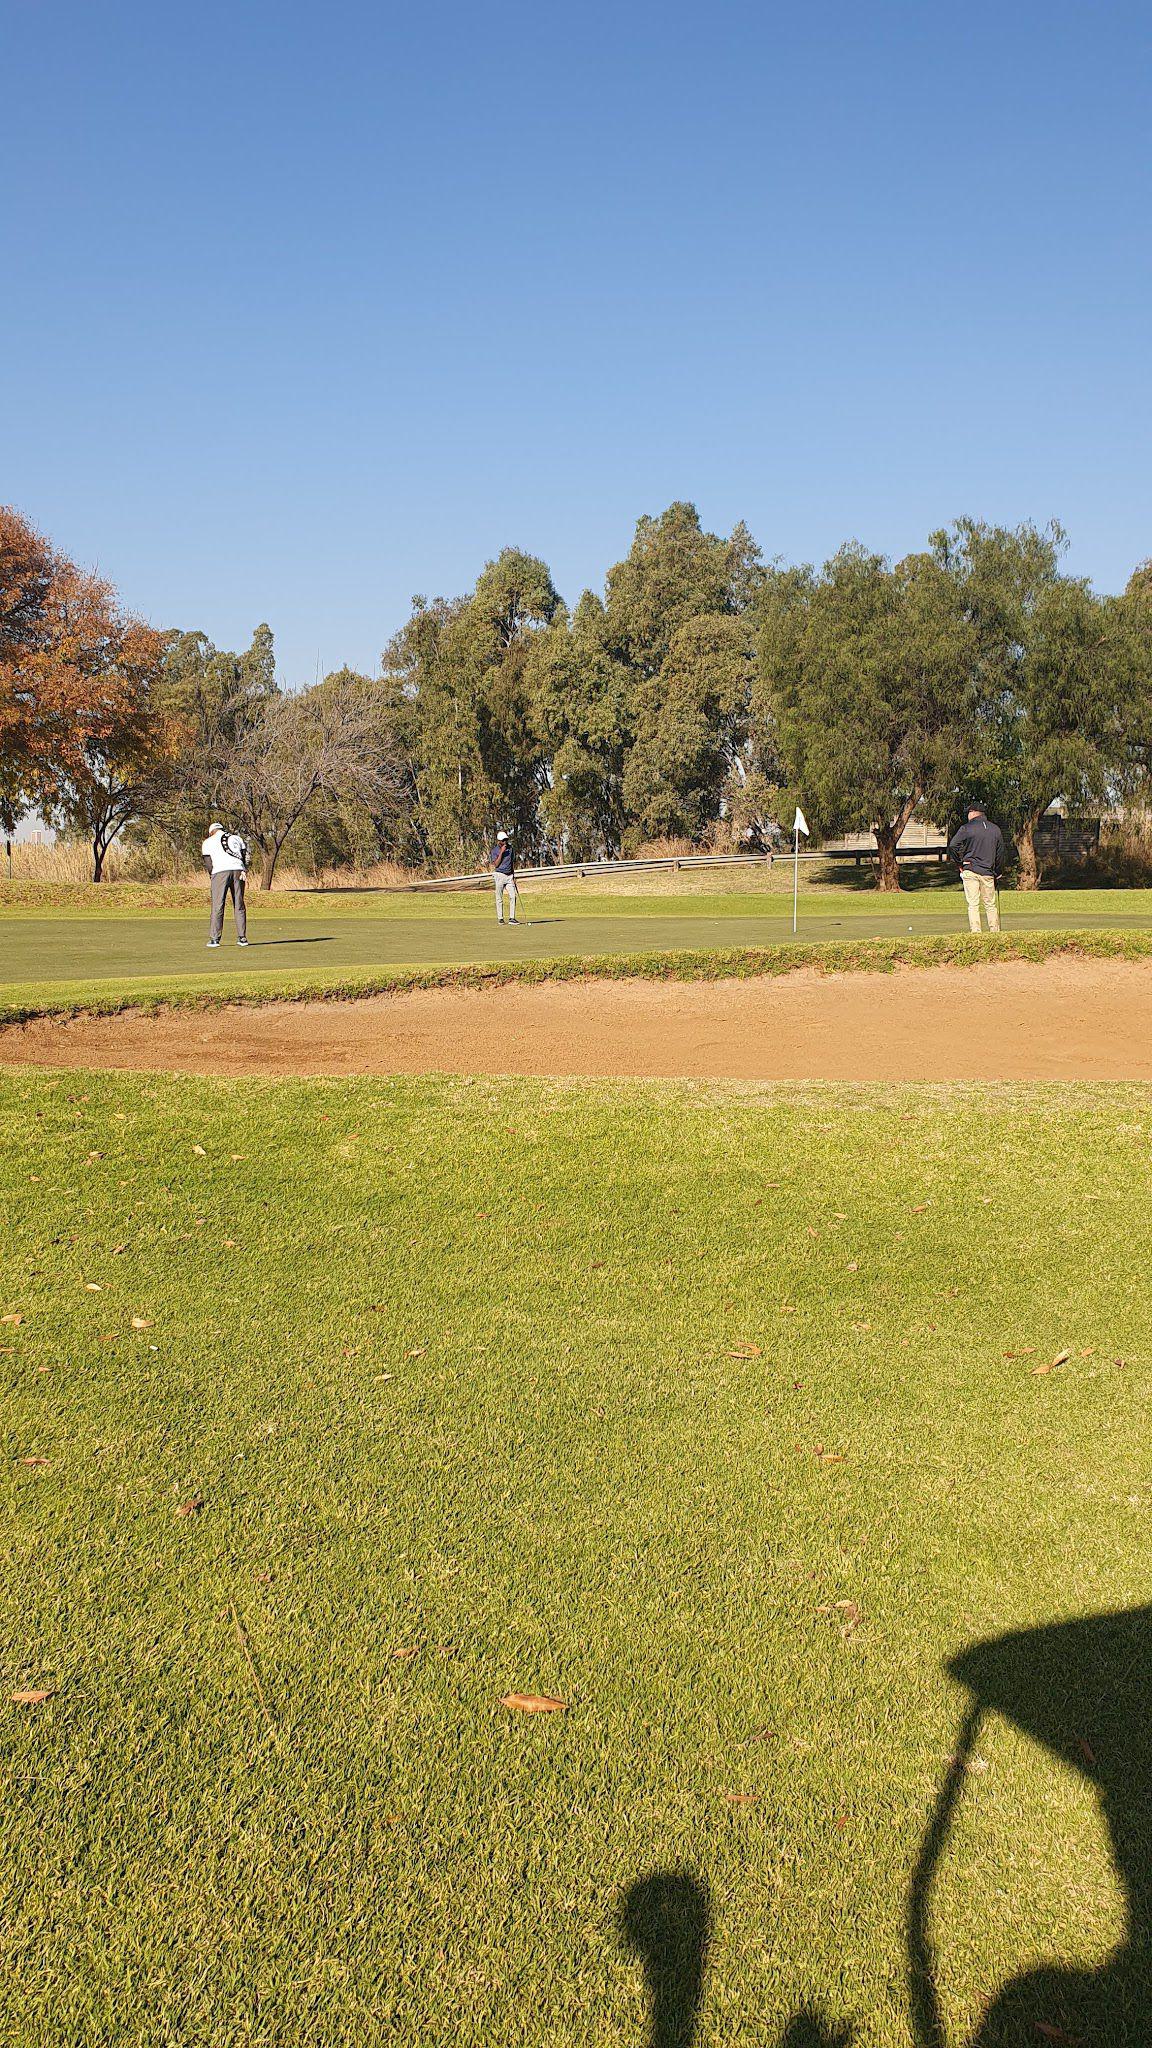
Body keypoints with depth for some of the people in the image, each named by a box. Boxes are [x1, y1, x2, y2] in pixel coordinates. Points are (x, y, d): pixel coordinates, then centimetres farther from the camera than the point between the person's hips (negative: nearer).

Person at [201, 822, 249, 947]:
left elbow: (208, 863, 8)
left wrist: (213, 875, 15)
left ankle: (214, 938, -5)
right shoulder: (236, 838, 23)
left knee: (217, 906, -2)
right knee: (239, 905, 7)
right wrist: (244, 871, 0)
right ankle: (242, 938, 7)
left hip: (220, 871, -3)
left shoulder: (208, 842, 15)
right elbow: (245, 855, 10)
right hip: (238, 871, 3)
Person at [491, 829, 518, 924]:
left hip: (509, 875, 4)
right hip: (500, 875, -4)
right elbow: (495, 864, -15)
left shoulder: (510, 847, 9)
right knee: (499, 898, 0)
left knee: (512, 896, -6)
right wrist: (501, 852, -20)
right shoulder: (495, 850, -5)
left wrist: (514, 875, 11)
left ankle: (511, 918, -5)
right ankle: (500, 918, 6)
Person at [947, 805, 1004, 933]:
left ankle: (975, 932, -8)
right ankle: (995, 932, 13)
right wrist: (998, 873, 21)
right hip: (988, 872, 3)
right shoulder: (996, 829, 9)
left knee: (973, 904, -2)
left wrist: (960, 863, -1)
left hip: (970, 870, -3)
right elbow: (1000, 853, 14)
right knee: (990, 904, 11)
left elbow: (952, 846, -13)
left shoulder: (966, 828, -5)